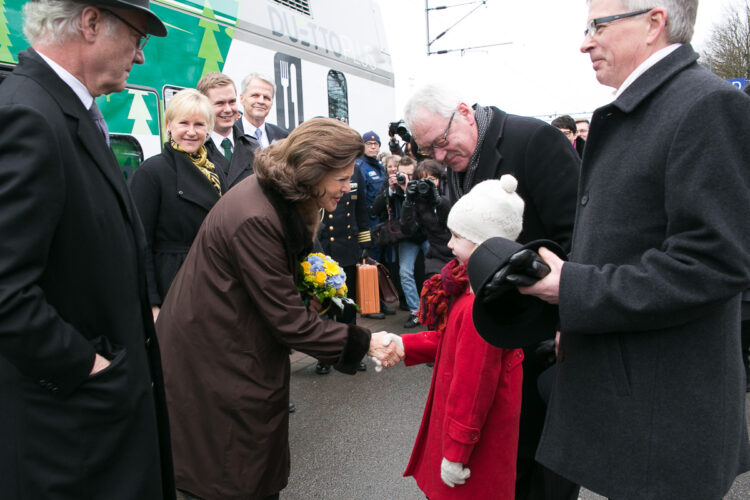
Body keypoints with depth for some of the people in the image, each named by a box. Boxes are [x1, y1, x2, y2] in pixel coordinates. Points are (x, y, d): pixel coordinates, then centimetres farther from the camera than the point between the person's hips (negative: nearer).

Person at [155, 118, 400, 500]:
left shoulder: (278, 196, 0)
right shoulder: (254, 218, -30)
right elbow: (288, 320, -27)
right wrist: (363, 343, -22)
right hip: (212, 358, -9)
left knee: (259, 463, 16)